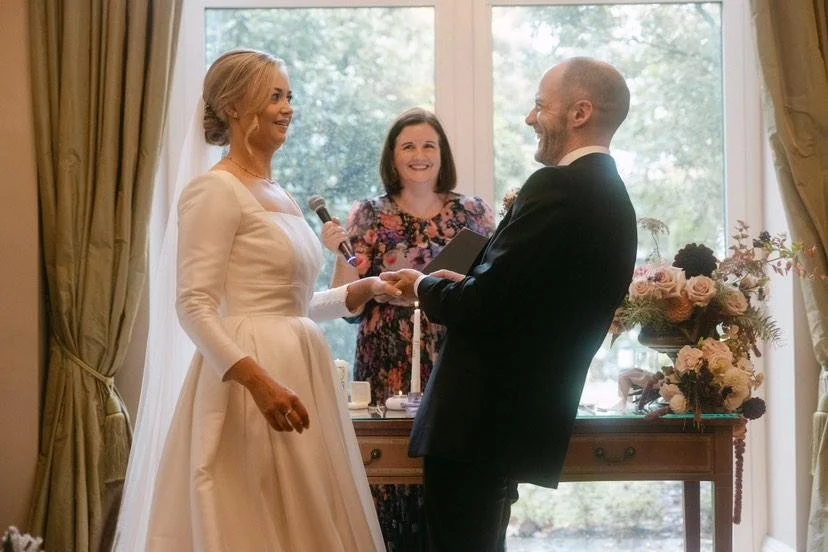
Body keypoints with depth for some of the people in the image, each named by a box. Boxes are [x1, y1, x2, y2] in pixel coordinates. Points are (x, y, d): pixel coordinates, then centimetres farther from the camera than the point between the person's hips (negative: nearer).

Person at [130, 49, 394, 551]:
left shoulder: (279, 195, 16)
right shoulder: (216, 190, -9)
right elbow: (195, 306, -17)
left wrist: (357, 293, 9)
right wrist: (259, 380, -26)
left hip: (302, 370, 8)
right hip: (252, 375, -8)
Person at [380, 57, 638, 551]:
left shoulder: (557, 188, -17)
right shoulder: (612, 199, 13)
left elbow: (482, 304, -20)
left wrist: (423, 286, -2)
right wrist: (461, 287, 13)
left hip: (480, 419, -10)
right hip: (528, 414, 10)